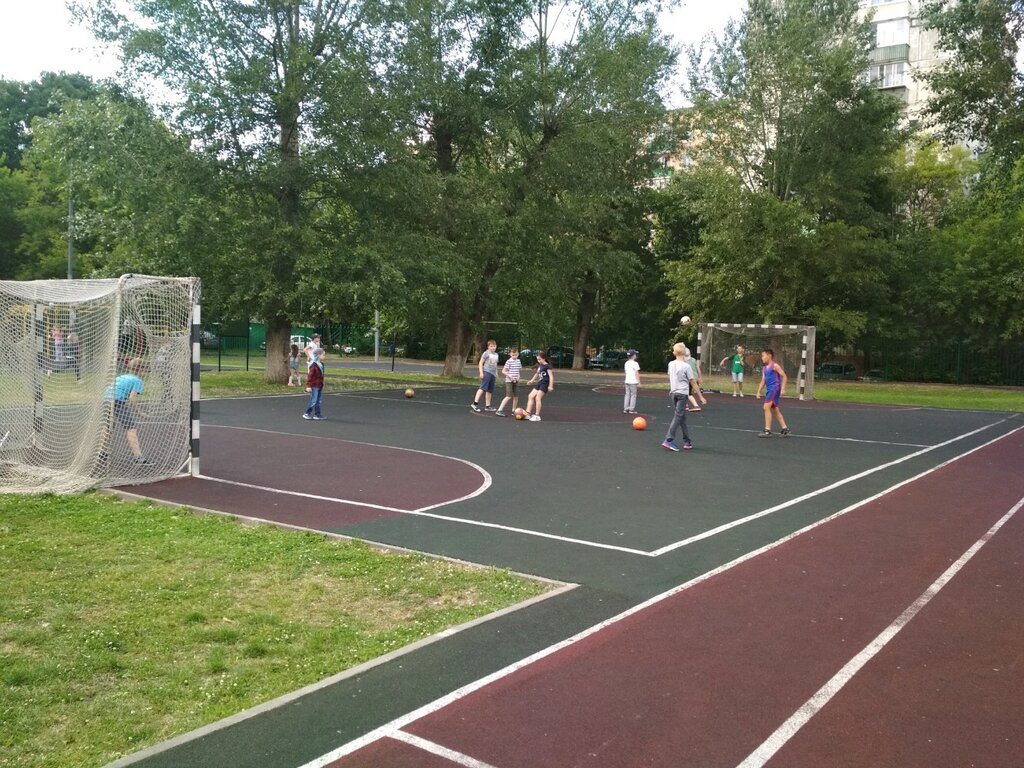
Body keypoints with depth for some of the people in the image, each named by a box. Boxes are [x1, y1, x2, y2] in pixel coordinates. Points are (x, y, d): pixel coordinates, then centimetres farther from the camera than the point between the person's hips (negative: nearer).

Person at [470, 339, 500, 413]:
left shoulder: (496, 354, 19)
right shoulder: (486, 353, -3)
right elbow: (480, 363, -5)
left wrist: (496, 373, 22)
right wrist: (481, 372, -13)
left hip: (493, 374, 7)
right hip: (486, 372, -7)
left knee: (490, 390, 9)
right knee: (483, 388, -18)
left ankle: (487, 406, 15)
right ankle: (475, 403, -23)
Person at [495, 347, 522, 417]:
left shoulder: (518, 361, 9)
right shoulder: (508, 361, -9)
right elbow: (503, 371, -9)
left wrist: (519, 376, 0)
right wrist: (509, 375, -23)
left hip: (516, 381, 6)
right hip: (509, 381, -6)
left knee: (516, 396, 6)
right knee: (509, 396, -14)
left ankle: (514, 411, 21)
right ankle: (499, 410, -13)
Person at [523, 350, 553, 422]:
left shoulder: (547, 366, -11)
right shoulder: (539, 365, 14)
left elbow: (551, 376, -16)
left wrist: (550, 386, -23)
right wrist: (532, 380, 20)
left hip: (545, 384, -9)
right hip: (539, 383, 9)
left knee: (537, 398, -11)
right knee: (531, 396, 1)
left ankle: (537, 416, -4)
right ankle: (528, 413, 1)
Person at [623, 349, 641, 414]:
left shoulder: (626, 363, 11)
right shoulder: (635, 363, -11)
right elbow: (636, 374, -12)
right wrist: (638, 382, -8)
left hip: (627, 381, 7)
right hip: (633, 382, -6)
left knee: (627, 394, 10)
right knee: (633, 395, 0)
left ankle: (626, 408, 8)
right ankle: (631, 409, -2)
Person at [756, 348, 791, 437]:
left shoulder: (775, 366, -8)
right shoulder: (764, 368, 16)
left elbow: (784, 376, -10)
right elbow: (763, 381, 20)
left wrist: (783, 389, -18)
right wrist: (759, 391, 11)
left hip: (775, 389, -9)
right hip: (769, 390, 9)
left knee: (766, 407, -14)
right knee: (775, 410, 12)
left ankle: (768, 431, -13)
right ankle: (785, 429, 20)